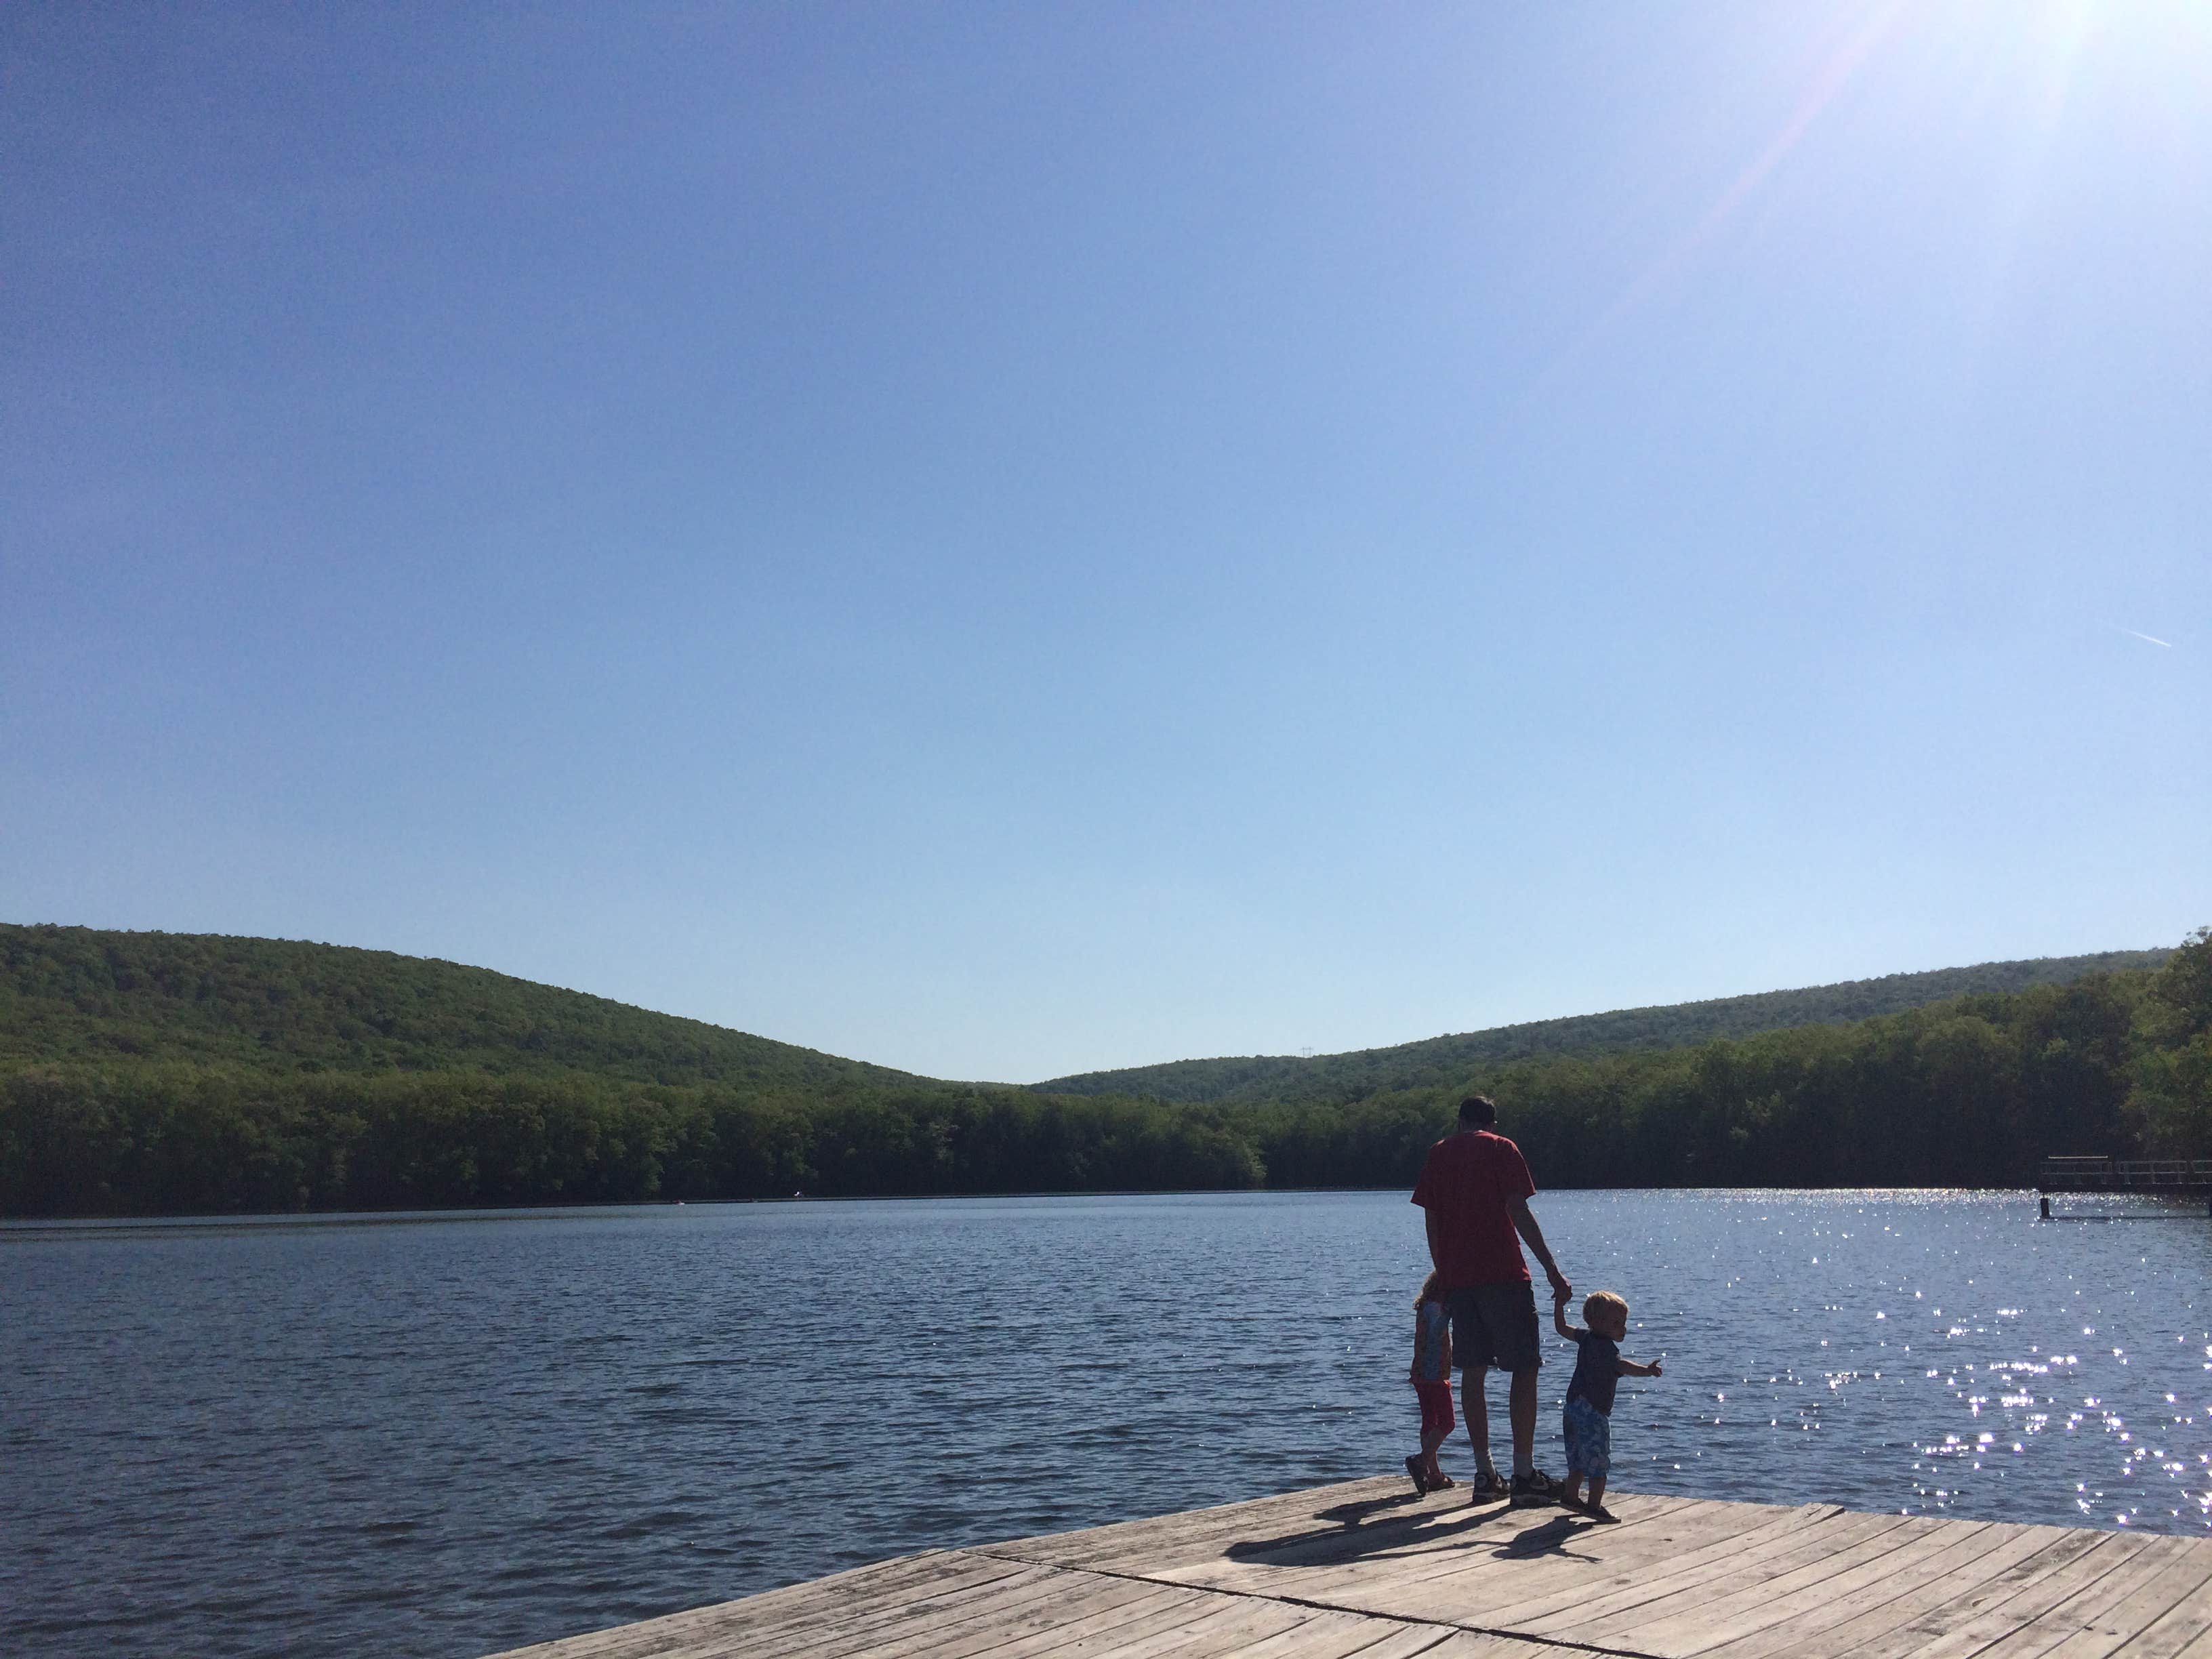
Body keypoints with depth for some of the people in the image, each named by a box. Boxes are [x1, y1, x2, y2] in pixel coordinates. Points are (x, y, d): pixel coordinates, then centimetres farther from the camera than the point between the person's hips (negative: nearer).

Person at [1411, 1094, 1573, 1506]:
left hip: (1457, 1278, 5)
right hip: (1503, 1275, -5)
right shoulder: (1501, 1149, 1)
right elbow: (1518, 1212, -8)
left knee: (1474, 1373, 7)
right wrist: (1552, 1269, -8)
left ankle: (1485, 1475, 8)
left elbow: (1431, 1221, 12)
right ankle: (1524, 1474, -5)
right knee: (1525, 1370, 0)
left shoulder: (1437, 1154, 14)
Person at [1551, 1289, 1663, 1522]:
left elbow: (1562, 1328, 22)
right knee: (1599, 1463, -1)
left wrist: (1560, 1304, 33)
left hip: (1574, 1406, 9)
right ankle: (1595, 1505, 0)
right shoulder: (1606, 1346, -19)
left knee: (1578, 1459, 22)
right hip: (1593, 1411, -9)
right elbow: (1621, 1365, -39)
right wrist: (1647, 1370, -54)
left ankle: (1571, 1496, 30)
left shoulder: (1586, 1337, 7)